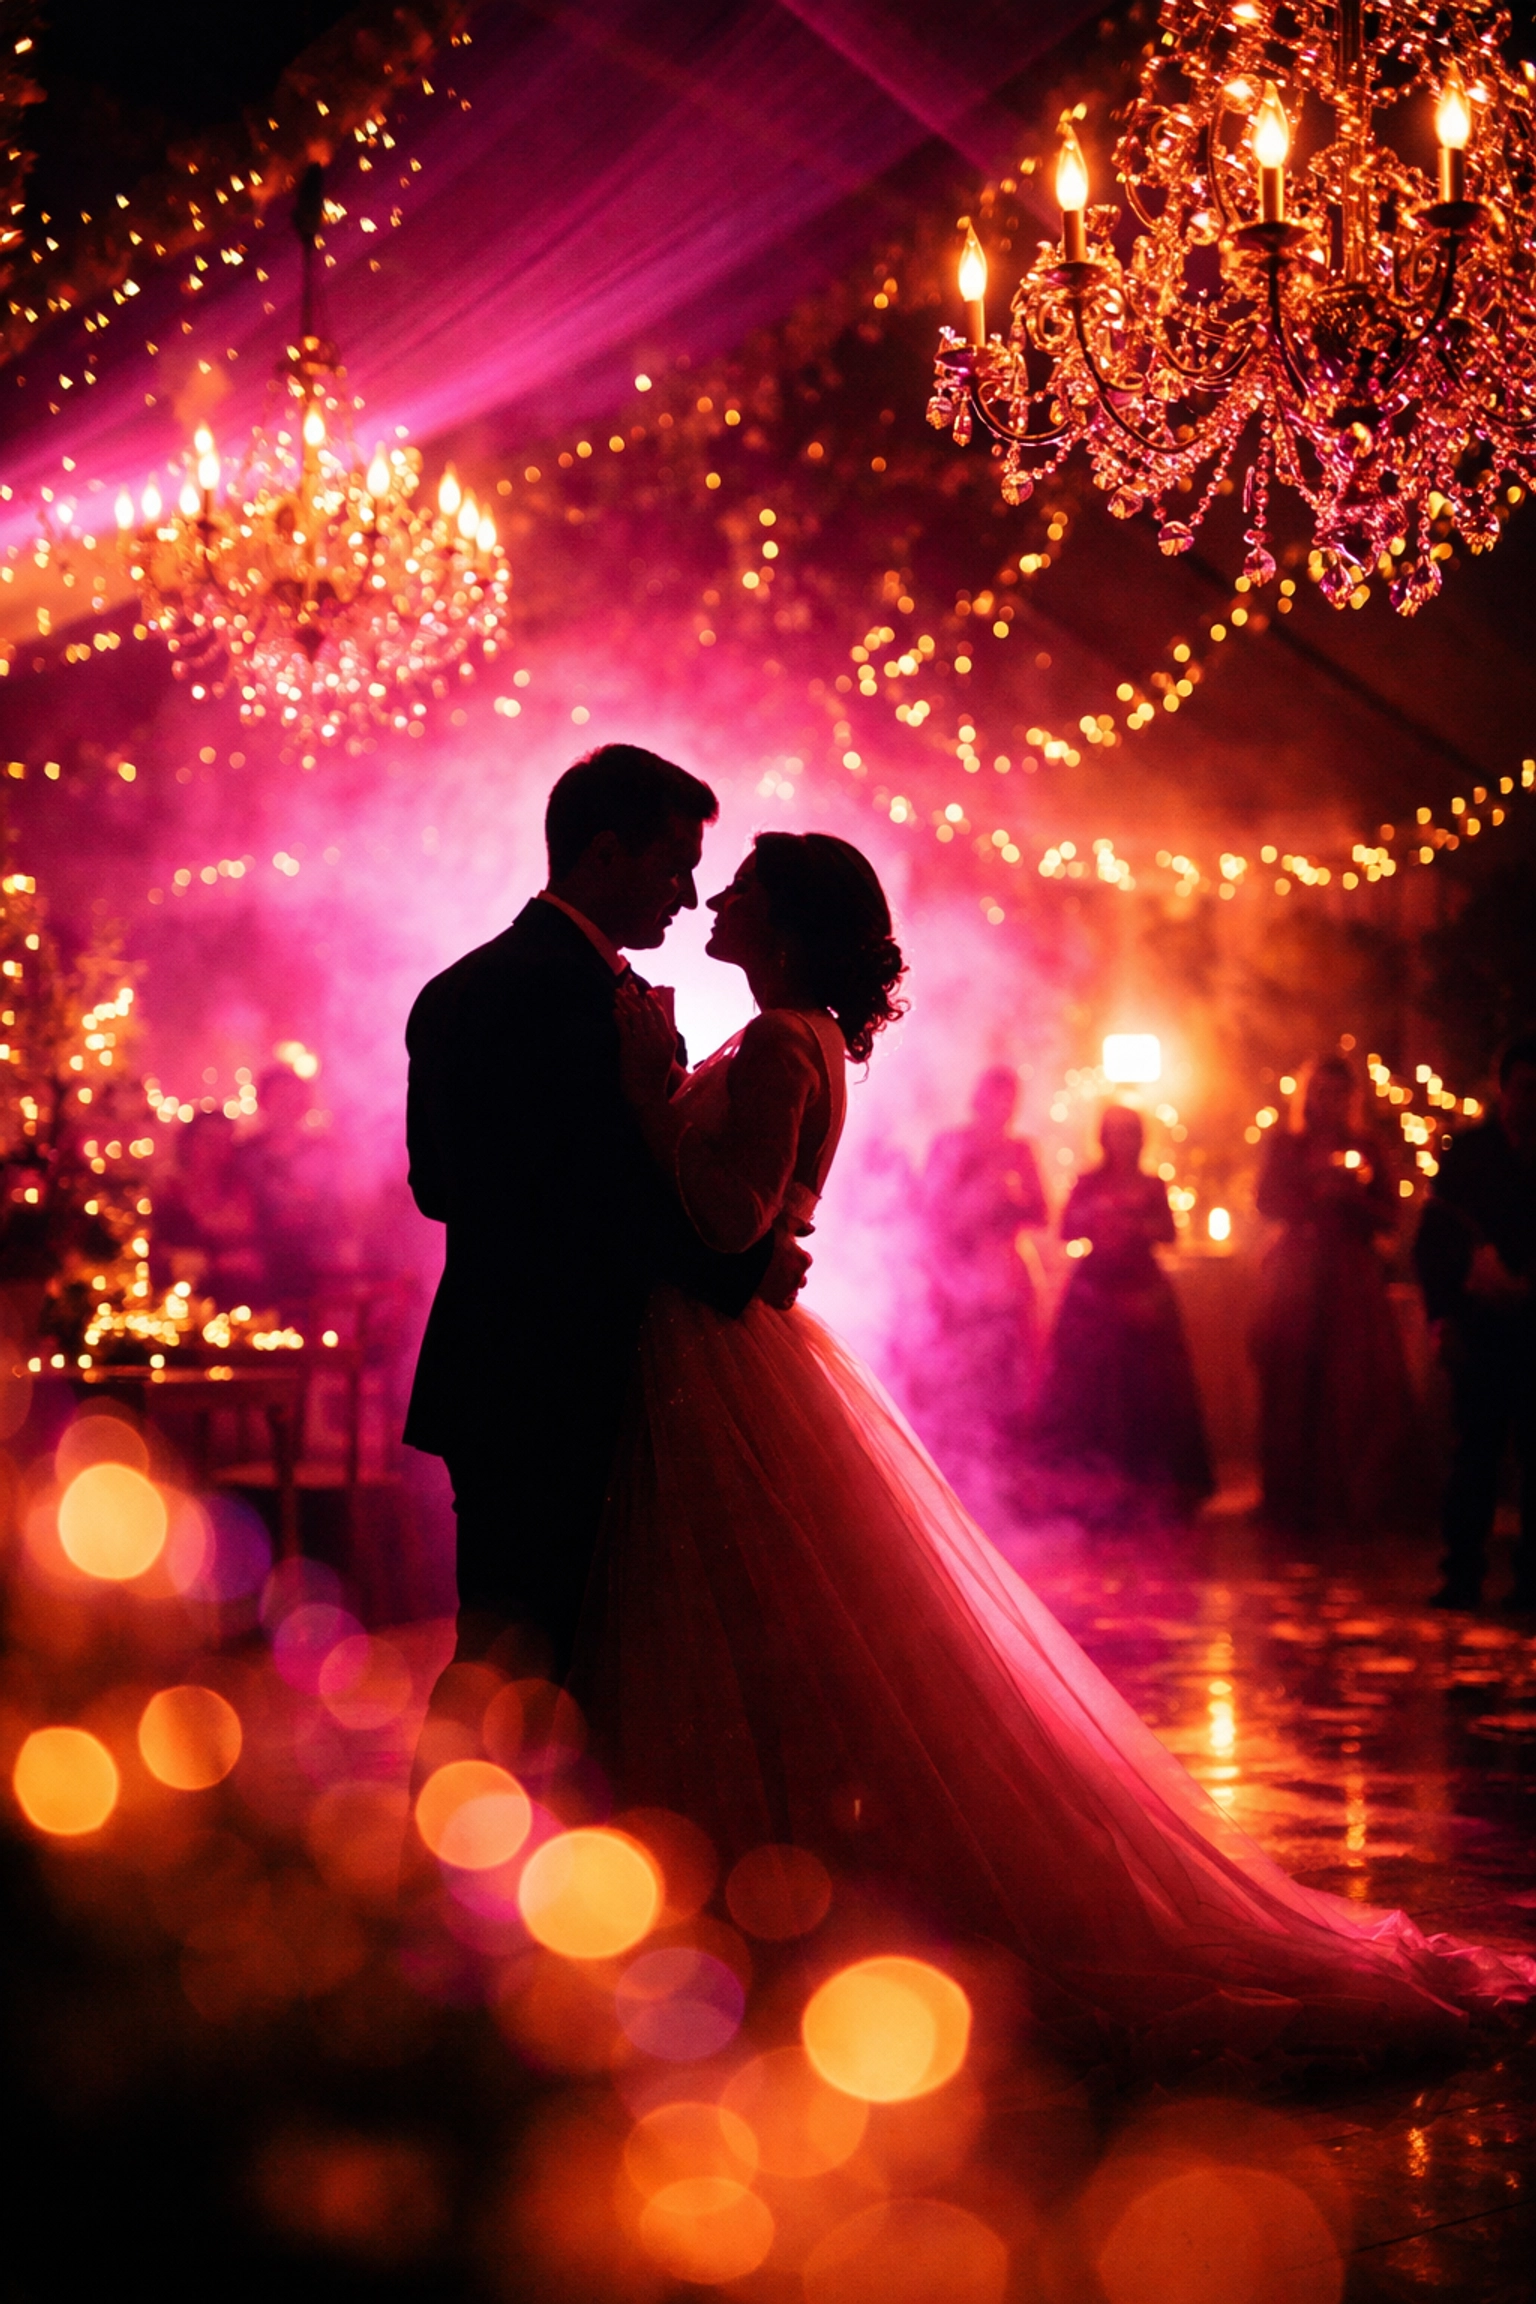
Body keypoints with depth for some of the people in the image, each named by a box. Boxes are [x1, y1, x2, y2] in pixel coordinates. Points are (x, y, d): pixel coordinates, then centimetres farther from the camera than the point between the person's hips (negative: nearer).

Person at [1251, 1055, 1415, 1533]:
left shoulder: (1366, 1148, 13)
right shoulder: (1285, 1145, 11)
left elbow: (1388, 1216, 8)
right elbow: (1269, 1202, -1)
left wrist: (1354, 1196, -10)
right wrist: (1319, 1193, -15)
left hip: (1353, 1276, 1)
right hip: (1298, 1275, -1)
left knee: (1363, 1385, -10)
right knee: (1295, 1385, -5)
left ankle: (1358, 1501, -3)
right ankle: (1297, 1504, 2)